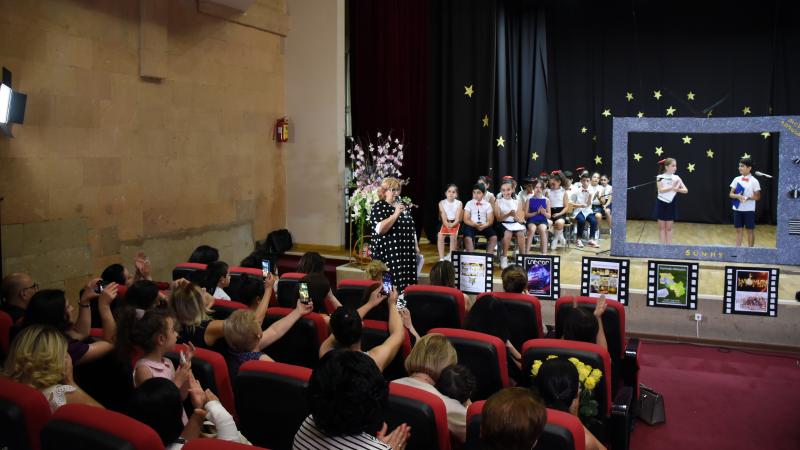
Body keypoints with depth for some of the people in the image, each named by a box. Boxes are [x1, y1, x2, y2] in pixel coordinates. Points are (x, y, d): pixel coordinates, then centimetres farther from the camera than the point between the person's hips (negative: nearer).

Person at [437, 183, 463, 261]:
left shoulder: (459, 203, -3)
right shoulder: (442, 203, -1)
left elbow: (457, 219, -9)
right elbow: (444, 218, -6)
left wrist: (452, 225, -26)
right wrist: (447, 224, -25)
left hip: (455, 224, -1)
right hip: (445, 224, 1)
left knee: (453, 235, -32)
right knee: (440, 235, -28)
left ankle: (451, 256, -22)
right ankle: (441, 258, -27)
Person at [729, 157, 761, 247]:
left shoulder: (754, 181, -6)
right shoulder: (736, 179, 4)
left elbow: (757, 197, -4)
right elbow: (731, 194, 4)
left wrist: (747, 197, -21)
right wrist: (738, 196, -16)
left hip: (749, 210, -3)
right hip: (737, 209, 3)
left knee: (750, 230, 6)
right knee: (738, 230, 8)